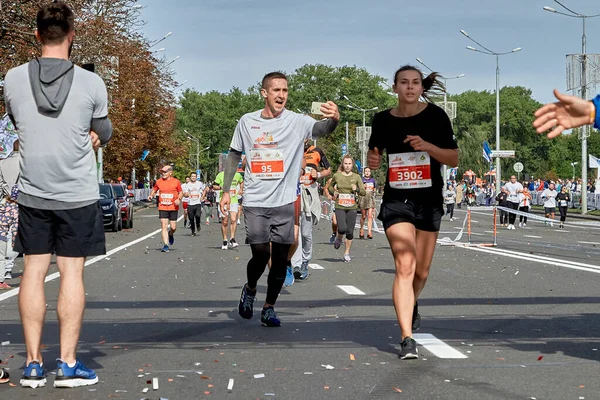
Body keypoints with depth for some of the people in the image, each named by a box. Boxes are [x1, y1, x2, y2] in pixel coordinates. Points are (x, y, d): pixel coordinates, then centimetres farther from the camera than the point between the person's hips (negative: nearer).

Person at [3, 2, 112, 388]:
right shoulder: (91, 84, -9)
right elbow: (103, 134, 5)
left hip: (32, 193, 2)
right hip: (78, 194, -2)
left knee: (34, 270, 7)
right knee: (72, 273, 2)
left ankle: (33, 363, 8)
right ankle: (68, 363, 4)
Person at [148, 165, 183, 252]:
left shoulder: (176, 181, 0)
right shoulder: (158, 182, 4)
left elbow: (181, 192, 8)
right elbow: (154, 190, 18)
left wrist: (179, 199, -11)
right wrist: (151, 195, -2)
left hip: (173, 208, -1)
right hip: (162, 208, 1)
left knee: (173, 227, 3)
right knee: (164, 226, -9)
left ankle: (171, 235, 39)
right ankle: (166, 245, -8)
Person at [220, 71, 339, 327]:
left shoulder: (297, 122, -3)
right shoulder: (247, 122, 3)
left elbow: (320, 129, -21)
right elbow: (234, 156, 12)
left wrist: (333, 120, -44)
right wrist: (226, 190, 8)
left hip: (284, 202, 0)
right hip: (255, 202, 0)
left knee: (280, 258, 4)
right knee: (261, 254, -7)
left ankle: (269, 308, 21)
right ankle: (250, 289, 24)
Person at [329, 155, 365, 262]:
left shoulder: (356, 177, 3)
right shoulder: (337, 176, 3)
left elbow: (364, 192, 2)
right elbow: (330, 186, 22)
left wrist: (357, 189, -17)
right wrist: (334, 193, 3)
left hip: (352, 207, 1)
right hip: (340, 207, -1)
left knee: (350, 232, 1)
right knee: (342, 228, -17)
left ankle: (347, 253, 16)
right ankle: (339, 238, 18)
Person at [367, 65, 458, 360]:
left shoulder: (435, 116, -4)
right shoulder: (383, 120, 0)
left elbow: (454, 159, -3)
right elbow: (374, 152, 17)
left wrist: (427, 146, -19)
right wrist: (373, 160, -7)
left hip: (429, 200, 1)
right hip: (396, 200, -1)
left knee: (421, 271, 11)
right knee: (405, 266, -17)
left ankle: (411, 305, 45)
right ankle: (407, 339, -19)